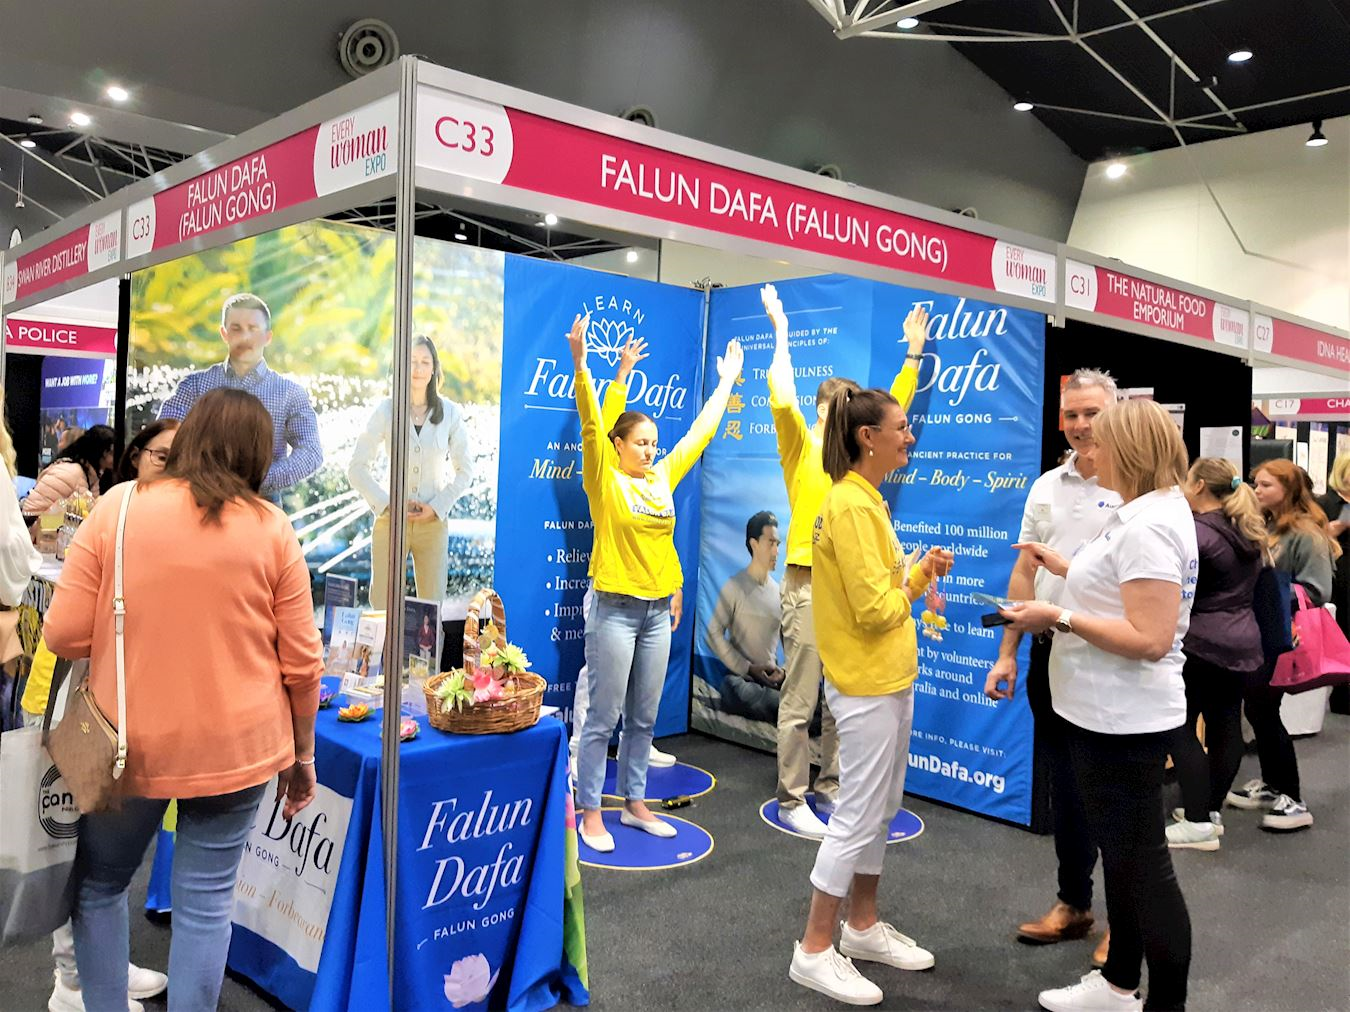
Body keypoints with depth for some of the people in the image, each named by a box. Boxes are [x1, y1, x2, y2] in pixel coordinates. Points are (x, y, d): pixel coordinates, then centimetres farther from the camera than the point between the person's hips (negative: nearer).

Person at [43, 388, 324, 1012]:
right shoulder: (272, 528, -5)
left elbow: (64, 636, -7)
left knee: (98, 885, 22)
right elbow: (302, 662, -3)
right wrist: (302, 754, 10)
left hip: (128, 744, 0)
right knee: (206, 901, 11)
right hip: (237, 748, 0)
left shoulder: (117, 507, -7)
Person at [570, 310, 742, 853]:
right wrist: (580, 362, -30)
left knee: (643, 718, 14)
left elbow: (699, 432, 18)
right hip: (616, 609, -6)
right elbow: (590, 424, -18)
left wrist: (727, 381, 24)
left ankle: (635, 804, 27)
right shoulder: (604, 479, -6)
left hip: (658, 610, 6)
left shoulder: (663, 478, 9)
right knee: (604, 718, 1)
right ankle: (591, 813, 11)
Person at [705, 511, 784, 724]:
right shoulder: (734, 588, -4)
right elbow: (713, 635, -8)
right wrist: (749, 669, -12)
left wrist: (784, 670, -4)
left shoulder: (779, 592, 11)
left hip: (772, 679, 2)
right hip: (741, 677, -2)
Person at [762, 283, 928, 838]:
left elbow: (894, 407, 21)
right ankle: (792, 801, 6)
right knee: (800, 703, -3)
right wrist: (781, 333, -16)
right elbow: (782, 399, -21)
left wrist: (914, 351, 21)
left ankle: (829, 787, 26)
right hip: (808, 584, -7)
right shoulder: (800, 445, -4)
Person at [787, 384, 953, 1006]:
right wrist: (915, 584, -6)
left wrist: (921, 572, -1)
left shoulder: (867, 499, 11)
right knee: (858, 814, -1)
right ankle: (814, 951, 12)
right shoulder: (850, 505, -20)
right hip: (867, 685, -10)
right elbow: (876, 610, -23)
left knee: (881, 809, 18)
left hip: (890, 680, 10)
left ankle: (863, 926, 33)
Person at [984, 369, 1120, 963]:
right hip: (1052, 651, 6)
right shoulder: (1046, 487, 10)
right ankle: (1073, 903, 31)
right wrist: (1008, 653, 11)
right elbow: (1025, 573, 13)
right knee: (1064, 783, 16)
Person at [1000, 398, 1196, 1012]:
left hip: (1125, 722, -11)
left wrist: (1058, 618, -23)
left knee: (1140, 860, 2)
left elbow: (1150, 639, -27)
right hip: (1109, 714, 11)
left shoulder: (1148, 525, -22)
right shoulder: (1152, 512, 10)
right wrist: (1065, 569, 17)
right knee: (1123, 852, 21)